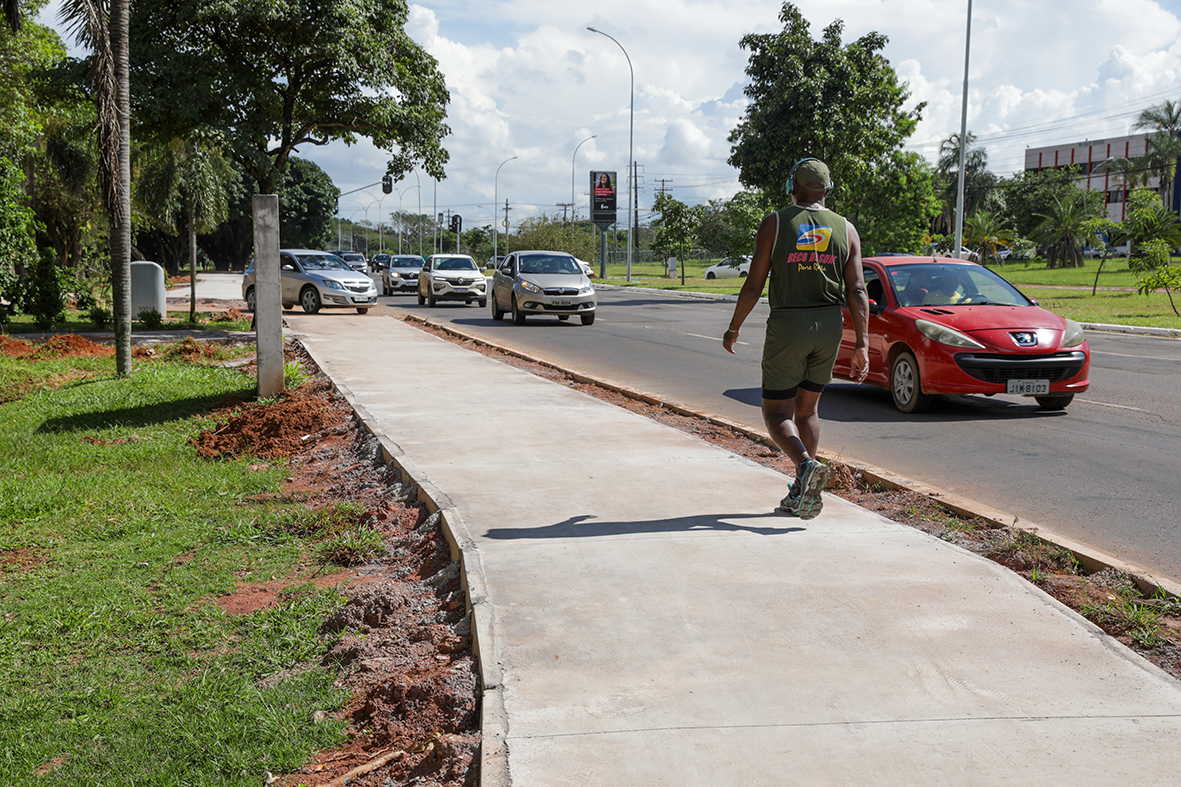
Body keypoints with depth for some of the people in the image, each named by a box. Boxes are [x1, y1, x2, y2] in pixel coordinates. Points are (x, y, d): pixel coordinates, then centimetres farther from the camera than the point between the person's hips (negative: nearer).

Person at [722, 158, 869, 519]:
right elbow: (857, 291, -3)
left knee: (777, 412, 5)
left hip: (787, 326, -4)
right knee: (807, 408, 17)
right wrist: (861, 346, -2)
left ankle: (807, 464, -23)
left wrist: (733, 328, 8)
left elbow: (754, 285, -5)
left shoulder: (774, 224, -3)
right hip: (830, 327, 4)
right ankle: (802, 494, 17)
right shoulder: (846, 229, 5)